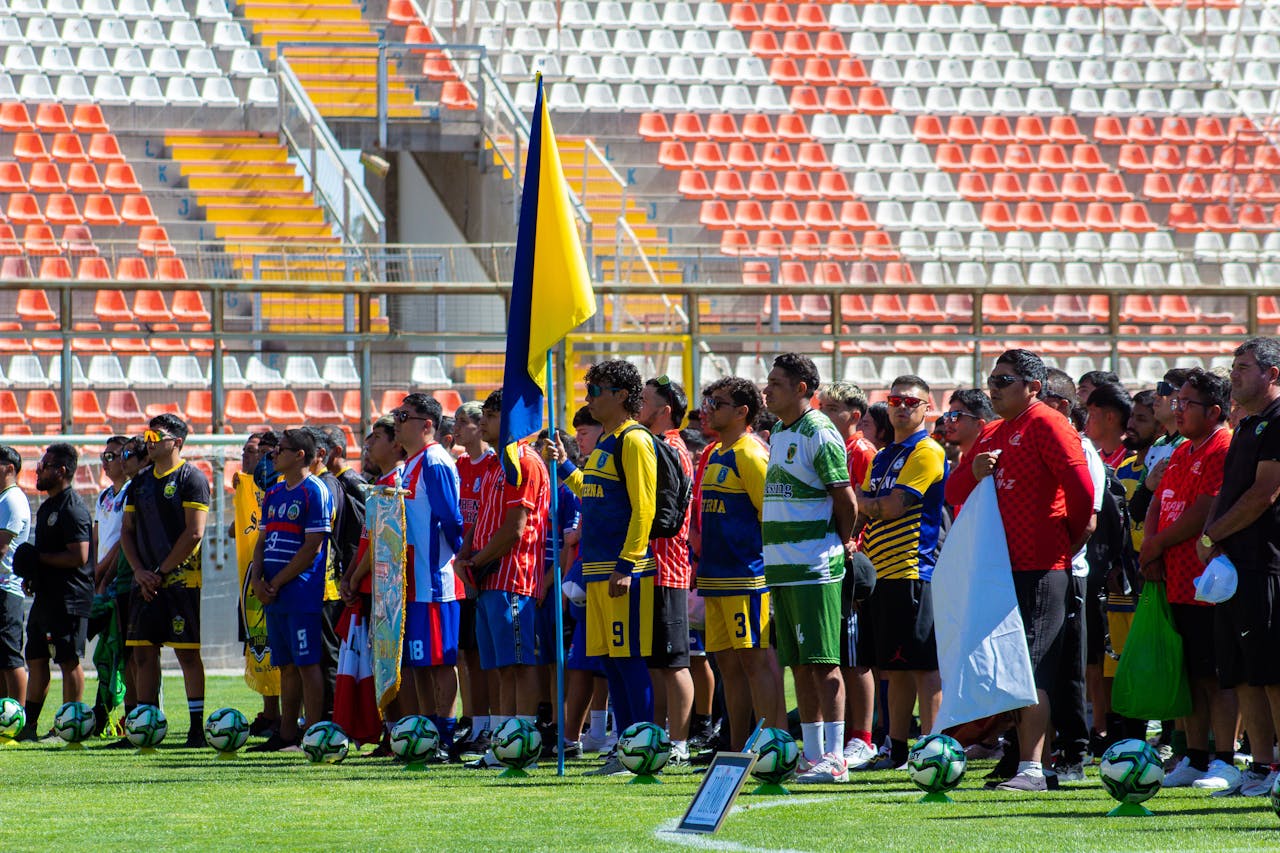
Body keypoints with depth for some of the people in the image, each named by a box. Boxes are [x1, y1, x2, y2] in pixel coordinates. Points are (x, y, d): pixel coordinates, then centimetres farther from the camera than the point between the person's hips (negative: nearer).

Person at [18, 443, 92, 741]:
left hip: (68, 600, -10)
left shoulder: (73, 509, -14)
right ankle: (29, 725, 17)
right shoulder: (46, 507, 18)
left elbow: (79, 557, -22)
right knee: (36, 659, 12)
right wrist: (32, 574, 10)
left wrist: (38, 558, -15)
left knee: (69, 661, -5)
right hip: (45, 596, 10)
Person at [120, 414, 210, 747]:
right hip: (146, 582, 7)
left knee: (188, 653, -5)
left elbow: (194, 533, -12)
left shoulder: (191, 479, -6)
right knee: (144, 653, 6)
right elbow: (127, 531, 16)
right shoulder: (141, 482, 15)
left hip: (180, 580, -7)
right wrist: (139, 570, -1)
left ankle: (197, 725, -2)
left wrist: (161, 572, -12)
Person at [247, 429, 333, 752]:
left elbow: (312, 547, -14)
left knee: (307, 663, -7)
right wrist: (256, 577, 1)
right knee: (286, 665, 11)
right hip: (274, 594, 8)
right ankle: (286, 735, 14)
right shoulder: (274, 494, 18)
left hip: (303, 595, -8)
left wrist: (277, 582, -13)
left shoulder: (315, 492, -9)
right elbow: (263, 542, 20)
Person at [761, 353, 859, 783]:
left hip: (814, 569, -9)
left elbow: (845, 498, -12)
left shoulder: (819, 434, -12)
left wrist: (843, 543, 0)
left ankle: (834, 757, -10)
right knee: (800, 664, 9)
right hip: (781, 567, 9)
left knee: (821, 661, -9)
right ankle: (812, 754, 13)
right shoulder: (779, 435, 15)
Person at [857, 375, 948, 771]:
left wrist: (864, 504, 2)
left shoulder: (927, 453, -6)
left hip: (913, 571, -8)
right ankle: (897, 749, 15)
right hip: (884, 574, 8)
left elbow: (894, 507, -14)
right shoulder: (883, 458, 21)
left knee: (924, 665, -8)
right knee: (894, 668, 11)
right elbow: (860, 509, 18)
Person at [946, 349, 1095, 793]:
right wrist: (974, 473, -1)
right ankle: (1019, 757, 15)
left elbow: (1081, 489, -15)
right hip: (1001, 566, 9)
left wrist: (1070, 539, -3)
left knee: (1032, 672, -10)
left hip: (1039, 568, -9)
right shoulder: (993, 433, 19)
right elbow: (956, 491, 21)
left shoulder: (1048, 426, -9)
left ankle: (1032, 768, -10)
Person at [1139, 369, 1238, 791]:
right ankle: (1195, 760, 16)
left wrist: (1155, 546, -8)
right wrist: (1151, 550, 0)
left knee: (1215, 676, -7)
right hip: (1178, 582, 9)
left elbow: (1203, 513, -18)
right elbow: (1158, 506, 19)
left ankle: (1225, 763, -5)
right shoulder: (1182, 453, 19)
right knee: (1192, 676, 11)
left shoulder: (1223, 450, -11)